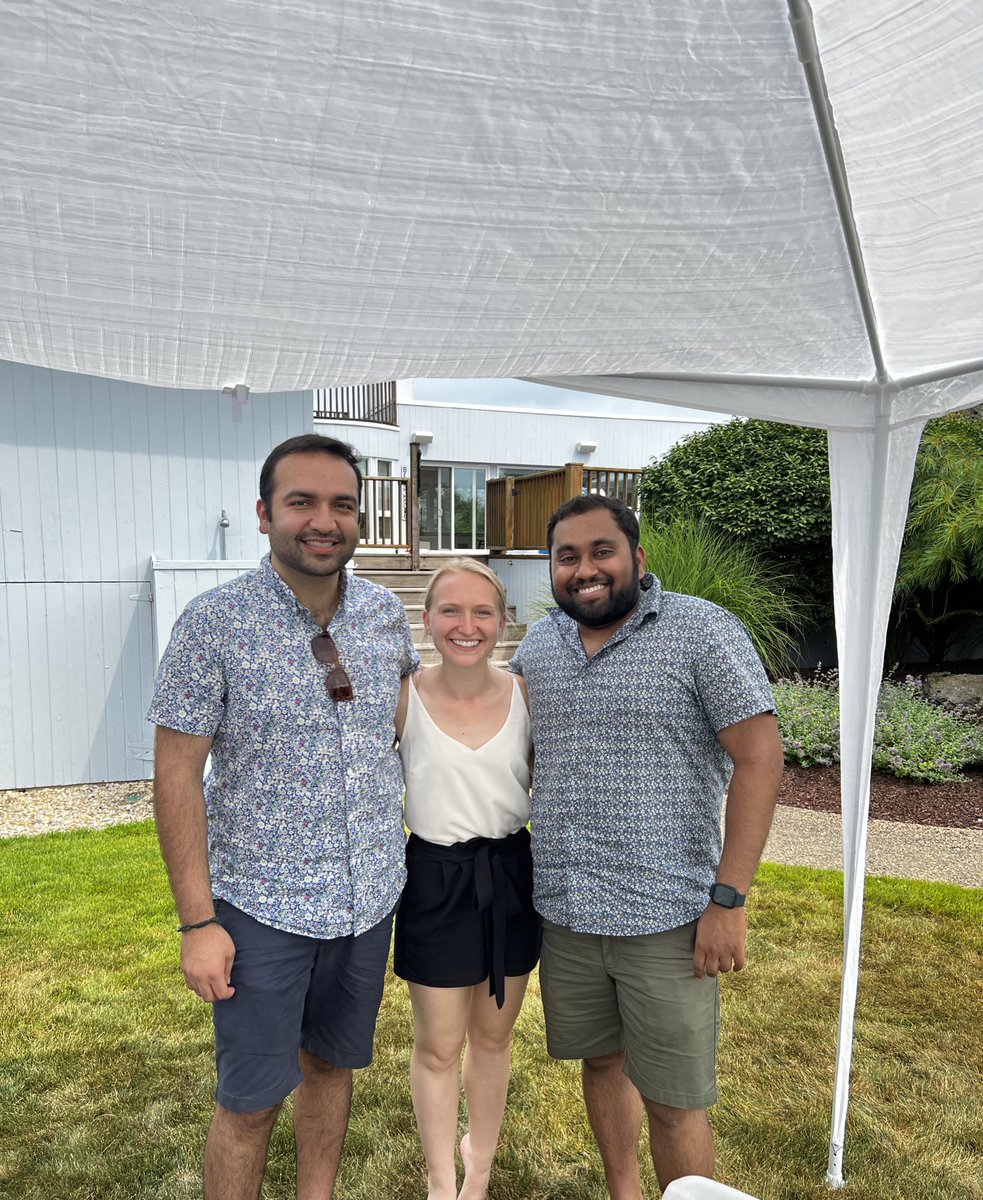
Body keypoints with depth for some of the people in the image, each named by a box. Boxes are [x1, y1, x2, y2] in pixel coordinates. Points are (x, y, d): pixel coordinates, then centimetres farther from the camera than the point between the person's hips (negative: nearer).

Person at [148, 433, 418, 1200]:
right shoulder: (214, 623, -14)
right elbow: (177, 773, -11)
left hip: (369, 896, 4)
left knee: (332, 1062, 22)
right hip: (263, 905, -4)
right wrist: (198, 922, -12)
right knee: (251, 1100, 10)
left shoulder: (386, 613, -2)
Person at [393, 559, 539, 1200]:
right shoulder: (403, 698, -13)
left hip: (511, 876, 3)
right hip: (436, 881, -2)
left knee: (493, 1034, 20)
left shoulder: (525, 694, -7)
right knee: (439, 1046, 12)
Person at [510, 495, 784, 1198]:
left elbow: (760, 758, -13)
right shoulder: (539, 644, 6)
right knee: (602, 1061, 22)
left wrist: (729, 898, -16)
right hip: (564, 911, 5)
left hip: (665, 918, -5)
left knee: (672, 1100, 7)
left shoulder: (703, 631, -10)